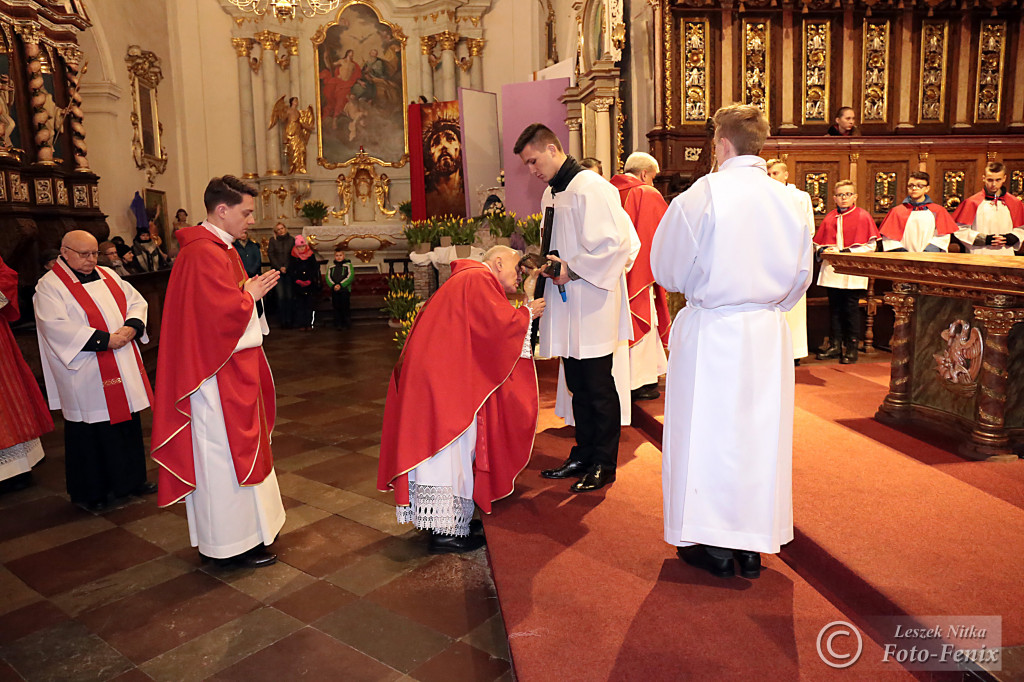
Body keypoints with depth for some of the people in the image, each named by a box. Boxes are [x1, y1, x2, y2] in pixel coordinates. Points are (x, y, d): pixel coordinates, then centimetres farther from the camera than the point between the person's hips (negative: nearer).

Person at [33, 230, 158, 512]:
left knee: (129, 423, 12)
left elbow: (137, 301, 11)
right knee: (90, 431, 2)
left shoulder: (107, 275, 13)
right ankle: (91, 492, 16)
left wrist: (131, 327, -9)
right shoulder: (49, 286, -7)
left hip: (125, 370, 6)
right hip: (86, 376, -6)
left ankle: (132, 480, 26)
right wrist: (104, 340, -22)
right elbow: (57, 327, -19)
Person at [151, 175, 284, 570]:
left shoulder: (220, 248, 13)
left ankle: (248, 526, 31)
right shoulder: (204, 254, -21)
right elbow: (220, 314, -26)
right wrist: (251, 295, -11)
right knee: (224, 453, 0)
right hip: (218, 374, -11)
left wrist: (250, 292, 5)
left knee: (237, 446, 17)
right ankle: (231, 544, 13)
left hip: (233, 370, 11)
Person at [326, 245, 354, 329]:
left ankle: (347, 324, 6)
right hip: (334, 291, 3)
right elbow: (328, 277, 3)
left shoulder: (348, 265, 4)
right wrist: (333, 285, -16)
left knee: (345, 307, -3)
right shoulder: (331, 266, 13)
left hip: (345, 289, -3)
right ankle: (337, 324, 10)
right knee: (336, 307, 5)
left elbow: (350, 277, -7)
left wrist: (340, 285, -17)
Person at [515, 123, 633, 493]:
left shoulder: (590, 188, -13)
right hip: (568, 306, 9)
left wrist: (572, 269, -17)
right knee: (578, 387, 15)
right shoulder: (551, 194, 15)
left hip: (592, 304, -9)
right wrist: (546, 264, 6)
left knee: (599, 388, 1)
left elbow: (615, 243, -20)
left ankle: (604, 465, 13)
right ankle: (583, 456, 27)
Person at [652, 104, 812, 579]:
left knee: (708, 430, 7)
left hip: (712, 331, -5)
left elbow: (667, 267, -3)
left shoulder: (703, 194, -12)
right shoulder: (787, 199, 2)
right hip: (768, 333, 5)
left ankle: (714, 545, 16)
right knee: (759, 432, 13)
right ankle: (752, 544, 24)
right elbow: (801, 275, 12)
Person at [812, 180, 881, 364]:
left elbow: (869, 246, -6)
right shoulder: (829, 218, 11)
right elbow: (818, 242, 15)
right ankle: (835, 345, 21)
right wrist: (823, 250, -7)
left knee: (851, 310, 1)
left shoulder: (863, 216, -1)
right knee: (835, 309, 11)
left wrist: (845, 252, -16)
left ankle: (851, 348, 9)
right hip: (832, 271, 4)